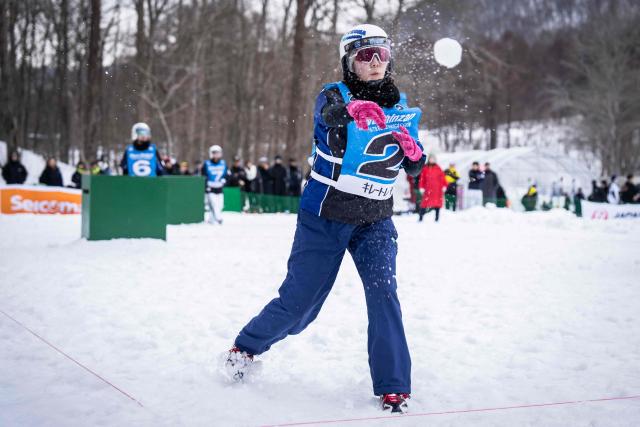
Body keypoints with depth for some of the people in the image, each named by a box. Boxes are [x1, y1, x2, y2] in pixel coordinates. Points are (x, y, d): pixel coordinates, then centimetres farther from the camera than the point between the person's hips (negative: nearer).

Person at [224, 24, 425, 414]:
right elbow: (328, 113, -37)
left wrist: (413, 152, -16)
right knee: (298, 303, 3)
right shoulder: (334, 96, -12)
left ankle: (393, 388, -6)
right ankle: (247, 345, 31)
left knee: (383, 295, -16)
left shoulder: (402, 108, 1)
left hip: (375, 222, 3)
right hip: (324, 219, -3)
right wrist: (351, 111, -61)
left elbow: (415, 168, 9)